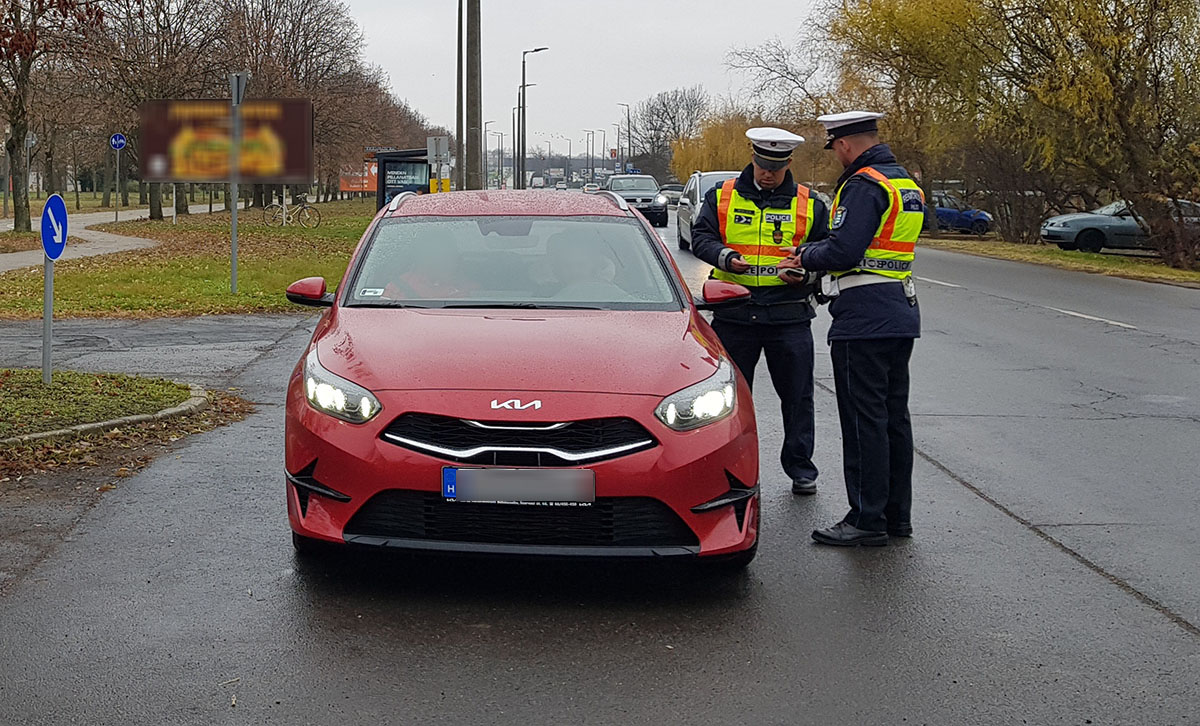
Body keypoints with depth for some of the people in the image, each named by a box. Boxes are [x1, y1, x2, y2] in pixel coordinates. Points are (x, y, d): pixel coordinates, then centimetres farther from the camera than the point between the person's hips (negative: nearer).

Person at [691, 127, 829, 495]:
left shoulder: (809, 204, 8)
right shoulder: (722, 197, 7)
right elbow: (701, 237, 1)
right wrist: (725, 257, -19)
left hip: (789, 315, 0)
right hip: (734, 315, 0)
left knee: (797, 395, 5)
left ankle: (800, 468, 17)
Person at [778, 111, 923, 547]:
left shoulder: (863, 185, -14)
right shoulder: (905, 183, 17)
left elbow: (843, 251, -22)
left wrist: (805, 258, -2)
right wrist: (813, 256, 15)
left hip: (864, 318, -10)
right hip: (901, 314, 10)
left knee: (864, 420, -4)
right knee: (894, 416, 13)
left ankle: (867, 519, 0)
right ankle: (897, 515, 19)